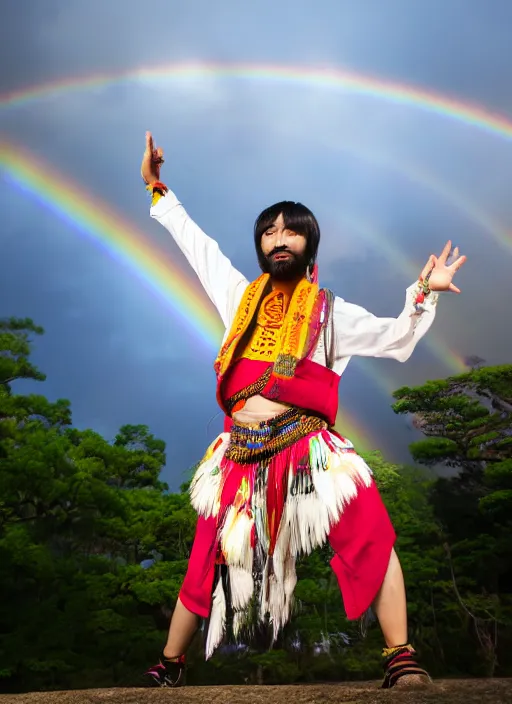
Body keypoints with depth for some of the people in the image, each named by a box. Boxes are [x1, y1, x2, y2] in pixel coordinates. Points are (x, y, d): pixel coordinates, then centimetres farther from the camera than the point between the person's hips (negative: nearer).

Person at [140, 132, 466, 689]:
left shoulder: (331, 313, 12)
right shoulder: (240, 297, 16)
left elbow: (395, 339, 11)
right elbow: (196, 243, 25)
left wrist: (422, 292, -3)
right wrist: (156, 188, 29)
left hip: (308, 447, -1)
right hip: (242, 452, 2)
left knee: (372, 534, -21)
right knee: (206, 563, 8)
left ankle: (402, 663, -11)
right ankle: (168, 668, 28)